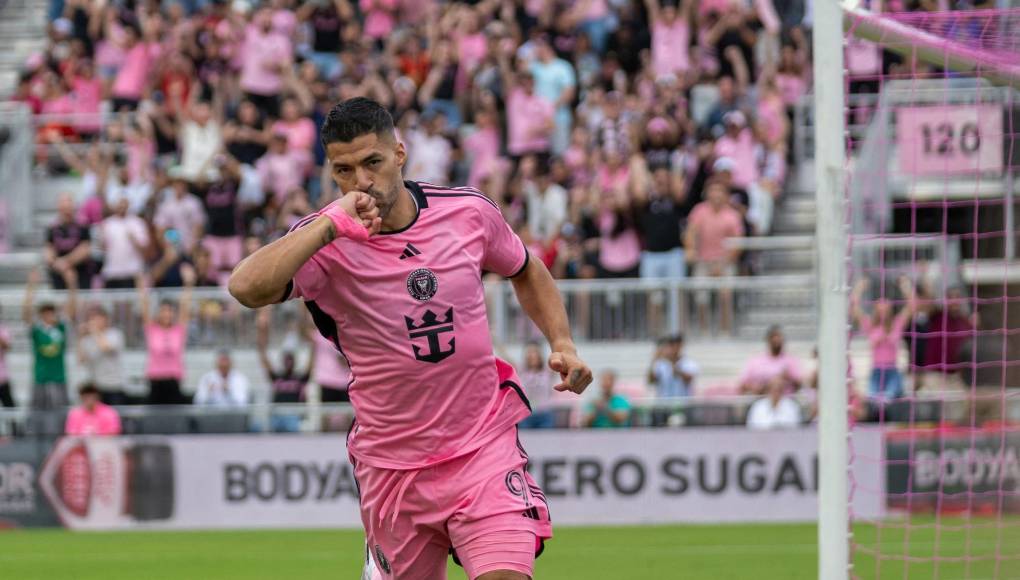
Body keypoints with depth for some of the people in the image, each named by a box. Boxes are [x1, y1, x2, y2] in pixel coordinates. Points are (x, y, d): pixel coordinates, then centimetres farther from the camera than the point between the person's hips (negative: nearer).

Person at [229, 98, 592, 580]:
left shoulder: (468, 210, -3)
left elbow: (526, 272, 19)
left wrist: (562, 343, 5)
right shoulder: (325, 242, -12)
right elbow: (246, 288, -33)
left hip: (484, 446, 0)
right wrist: (333, 222, -34)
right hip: (391, 464, 0)